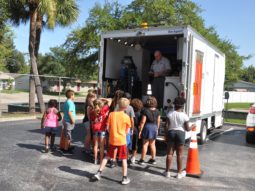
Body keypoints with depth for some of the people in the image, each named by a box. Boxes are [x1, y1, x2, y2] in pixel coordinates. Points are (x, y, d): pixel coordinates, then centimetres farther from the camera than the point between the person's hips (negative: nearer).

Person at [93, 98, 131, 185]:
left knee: (107, 156, 18)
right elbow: (127, 130, 0)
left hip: (112, 140, 3)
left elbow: (108, 127, -1)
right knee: (124, 159, 8)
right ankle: (125, 178, 14)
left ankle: (99, 173, 16)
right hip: (121, 140, -3)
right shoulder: (126, 117, -10)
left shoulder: (111, 114, -5)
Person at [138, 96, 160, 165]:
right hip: (154, 127, 4)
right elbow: (158, 121, 7)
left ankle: (142, 160, 7)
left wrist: (140, 130, -8)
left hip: (147, 127, -4)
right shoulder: (157, 111, 2)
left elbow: (143, 122, -13)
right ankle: (153, 159, 22)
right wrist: (157, 128, 20)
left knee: (145, 144, 2)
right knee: (152, 144, 14)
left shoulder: (145, 110, -12)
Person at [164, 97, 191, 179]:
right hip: (180, 133, -2)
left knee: (169, 153, 8)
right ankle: (179, 173, 13)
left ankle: (167, 172, 13)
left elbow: (167, 126, -3)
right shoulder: (184, 116, -7)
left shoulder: (170, 114, -2)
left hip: (171, 133, 2)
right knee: (179, 154, 6)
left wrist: (166, 135, 6)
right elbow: (187, 128, -4)